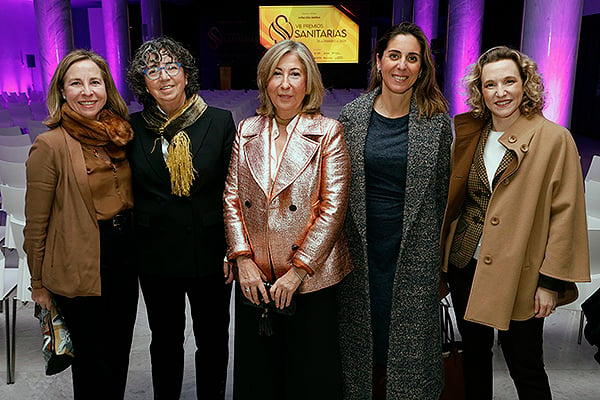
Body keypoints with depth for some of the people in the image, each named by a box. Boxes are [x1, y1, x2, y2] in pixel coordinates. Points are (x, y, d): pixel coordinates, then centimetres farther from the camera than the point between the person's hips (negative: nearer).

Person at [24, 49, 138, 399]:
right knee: (93, 362, 12)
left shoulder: (119, 135, 3)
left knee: (119, 354, 20)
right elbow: (36, 224, -10)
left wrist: (134, 249, 14)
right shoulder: (51, 145, -15)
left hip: (124, 259, 6)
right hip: (79, 270, -5)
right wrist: (39, 284, -4)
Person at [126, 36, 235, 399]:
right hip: (155, 257, 2)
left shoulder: (220, 122, -5)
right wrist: (129, 248, 2)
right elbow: (126, 192, 6)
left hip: (210, 254, -1)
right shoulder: (133, 128, 0)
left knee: (213, 339, 15)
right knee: (165, 339, 19)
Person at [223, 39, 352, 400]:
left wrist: (298, 270, -14)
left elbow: (333, 207, -10)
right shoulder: (247, 131, 6)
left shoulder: (328, 132, -5)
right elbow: (233, 198, 5)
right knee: (257, 371, 18)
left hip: (311, 279, -3)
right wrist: (244, 259, -5)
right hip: (254, 278, 3)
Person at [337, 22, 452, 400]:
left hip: (415, 251, -1)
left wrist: (438, 243, 7)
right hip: (361, 245, 1)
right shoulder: (351, 115, -1)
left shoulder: (437, 120, -3)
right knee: (363, 329, 15)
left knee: (409, 334, 10)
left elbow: (443, 186, 5)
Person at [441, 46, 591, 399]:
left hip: (518, 274, -4)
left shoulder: (554, 139, -9)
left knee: (525, 367, 7)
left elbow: (565, 215, -10)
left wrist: (551, 281, -11)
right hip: (465, 264, 5)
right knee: (474, 352, 19)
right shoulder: (469, 134, 5)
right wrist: (445, 250, 9)